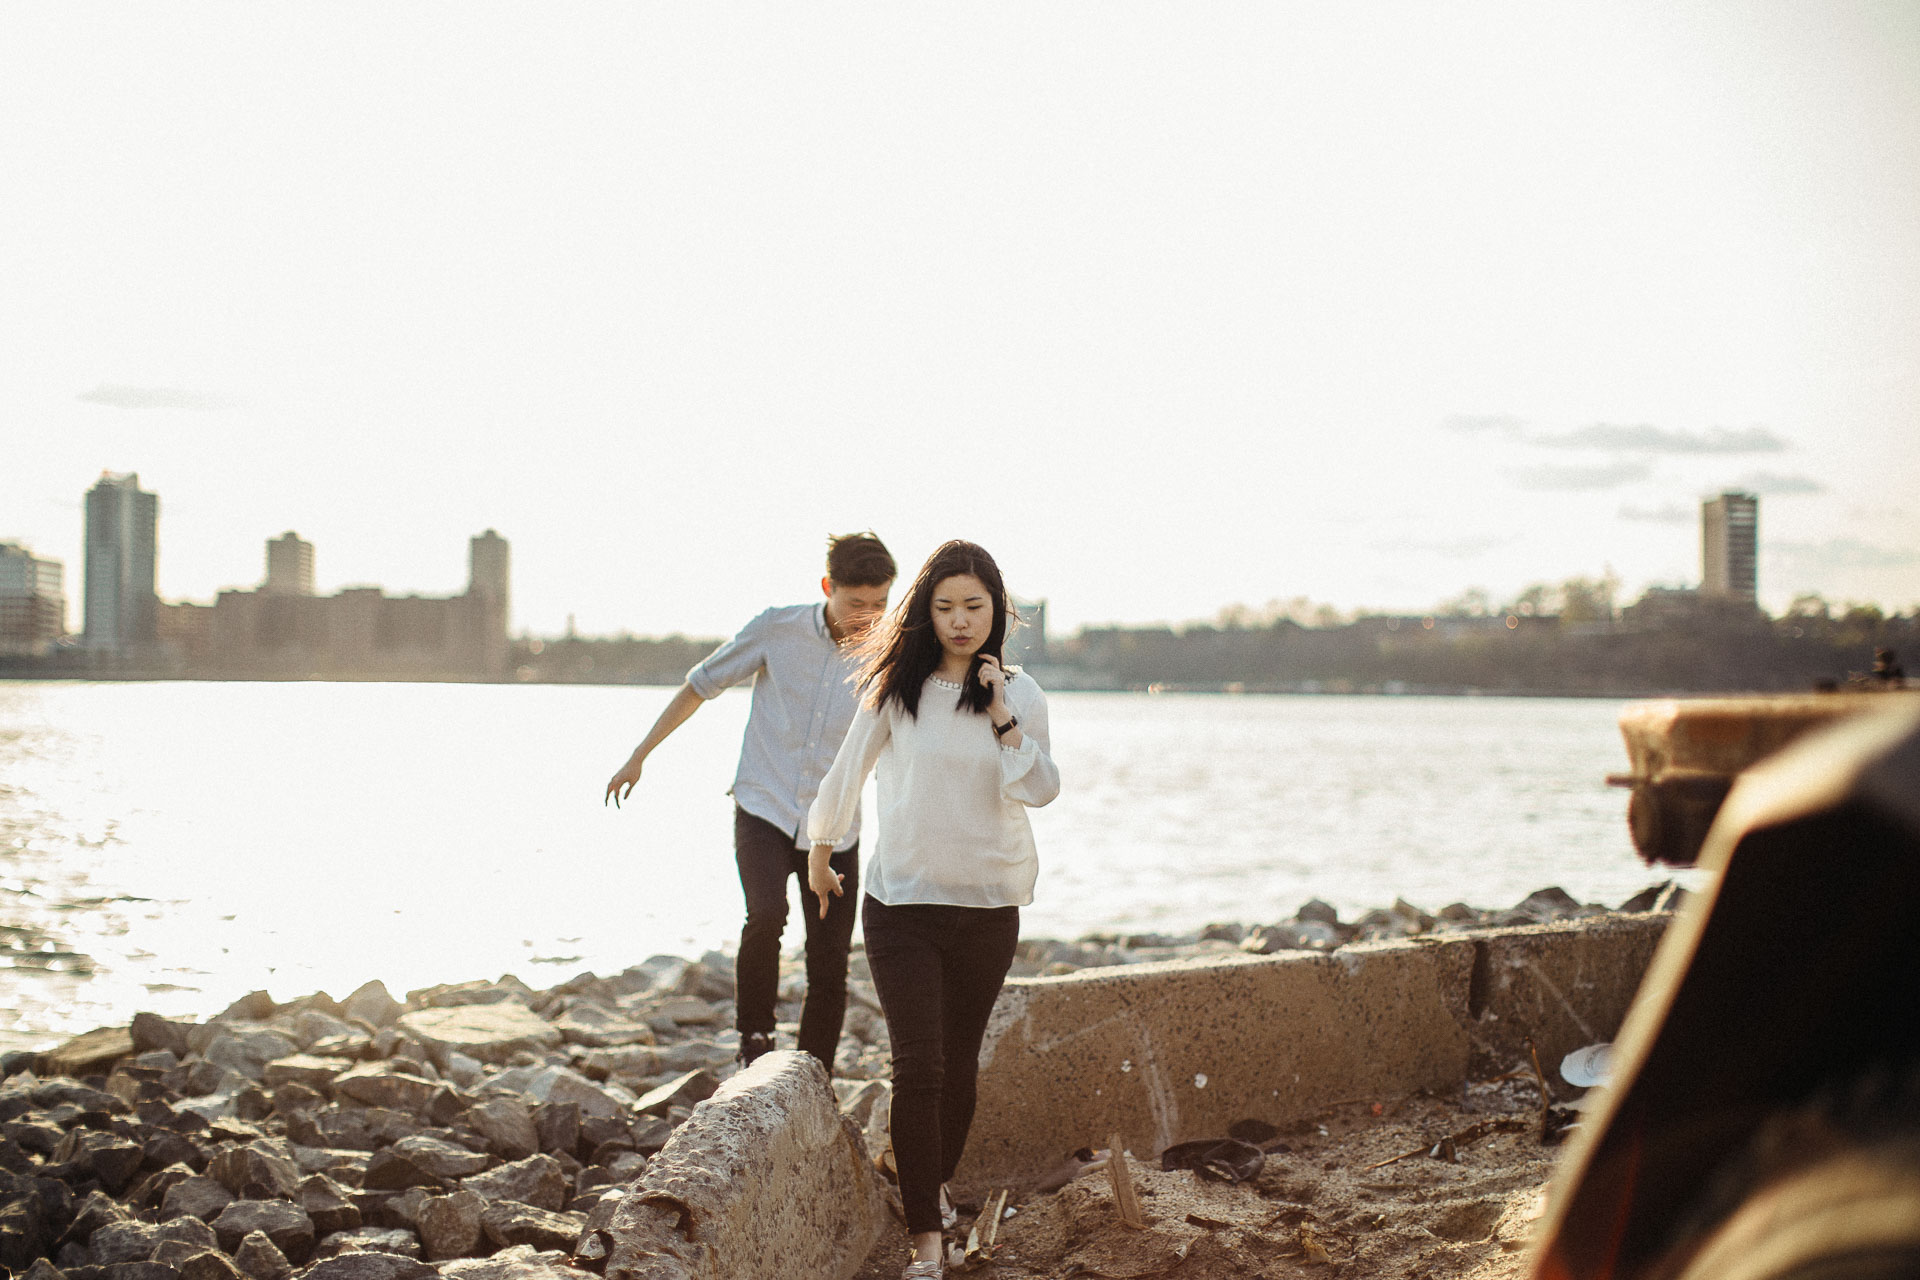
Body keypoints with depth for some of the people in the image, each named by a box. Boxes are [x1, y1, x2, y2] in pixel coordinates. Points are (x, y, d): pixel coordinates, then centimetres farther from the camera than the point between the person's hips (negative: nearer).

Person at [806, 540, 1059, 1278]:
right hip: (902, 903, -2)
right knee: (918, 1065, -10)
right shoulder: (896, 689, -2)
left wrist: (1003, 720, -20)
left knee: (959, 1059, 13)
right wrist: (821, 850, 20)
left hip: (987, 906, 2)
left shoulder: (1019, 695, 1)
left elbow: (1042, 790, -9)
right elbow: (849, 769, 10)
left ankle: (936, 1181, 37)